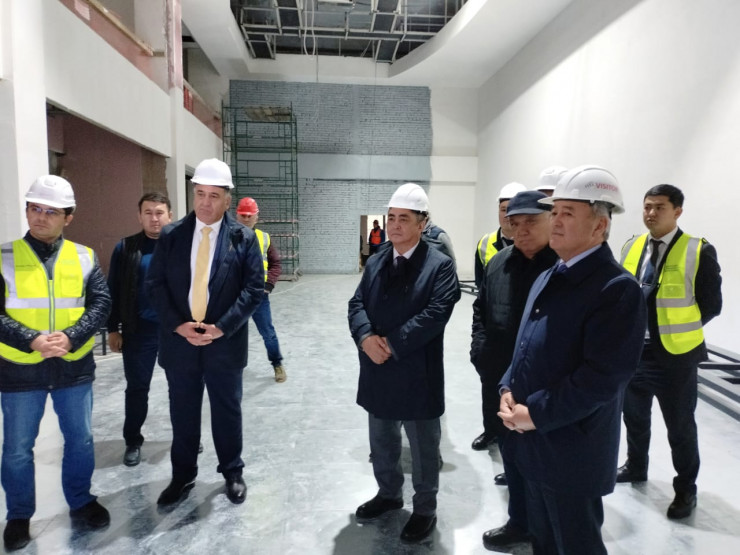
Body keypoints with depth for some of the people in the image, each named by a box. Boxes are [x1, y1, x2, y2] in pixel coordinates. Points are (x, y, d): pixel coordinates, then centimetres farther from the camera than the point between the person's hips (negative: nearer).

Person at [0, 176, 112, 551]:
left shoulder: (84, 258, 0)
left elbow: (101, 303, -4)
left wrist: (70, 337, -18)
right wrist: (31, 341, -20)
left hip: (74, 367, 1)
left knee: (80, 440, 14)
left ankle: (81, 503, 35)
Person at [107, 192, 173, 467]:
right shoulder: (126, 248, 1)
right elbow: (113, 291, 3)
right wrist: (113, 329, 1)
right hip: (139, 330, 0)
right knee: (137, 387, 9)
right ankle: (133, 441, 27)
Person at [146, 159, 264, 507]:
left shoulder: (244, 238, -3)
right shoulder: (170, 235, 3)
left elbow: (254, 288, -7)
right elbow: (155, 284, 1)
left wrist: (221, 327, -15)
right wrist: (177, 324, -11)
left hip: (225, 341, -1)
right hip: (178, 340, 2)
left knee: (227, 411, 12)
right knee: (182, 413, 14)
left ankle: (232, 473, 32)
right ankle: (182, 476, 34)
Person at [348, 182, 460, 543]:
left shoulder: (440, 265, -10)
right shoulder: (375, 263, 9)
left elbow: (436, 314, -20)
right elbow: (356, 304, 3)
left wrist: (392, 344, -20)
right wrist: (366, 337, -16)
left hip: (417, 374, -5)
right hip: (378, 372, 6)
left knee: (422, 447, 12)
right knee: (381, 442, 22)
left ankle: (425, 509, 33)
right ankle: (389, 493, 45)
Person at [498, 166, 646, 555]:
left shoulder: (617, 288, -19)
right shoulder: (548, 278, 9)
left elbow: (603, 375, -25)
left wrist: (536, 413, -20)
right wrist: (508, 388, -1)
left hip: (571, 450, -7)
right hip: (533, 441, 8)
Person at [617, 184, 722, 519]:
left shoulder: (699, 252, -11)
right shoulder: (631, 247, 4)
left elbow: (711, 304, -8)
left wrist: (678, 329, -7)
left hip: (675, 355, -5)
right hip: (634, 350, 5)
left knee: (680, 426, 10)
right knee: (635, 416, 20)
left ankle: (685, 489, 30)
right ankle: (636, 467, 42)